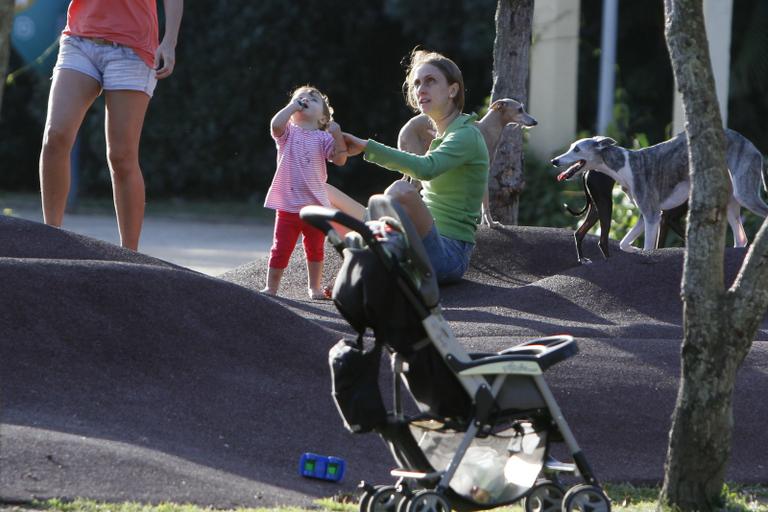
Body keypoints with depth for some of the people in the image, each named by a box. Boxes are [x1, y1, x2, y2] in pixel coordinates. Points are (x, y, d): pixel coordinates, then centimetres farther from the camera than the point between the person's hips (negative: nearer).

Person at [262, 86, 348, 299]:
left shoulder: (323, 138, 1)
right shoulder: (288, 133, 0)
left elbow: (340, 159, -10)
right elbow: (276, 125, -22)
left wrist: (337, 135, -20)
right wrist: (293, 105, -12)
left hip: (315, 205, 1)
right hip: (288, 205, -1)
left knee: (315, 249, 15)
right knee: (281, 249, 2)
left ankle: (315, 287, 29)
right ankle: (271, 287, 11)